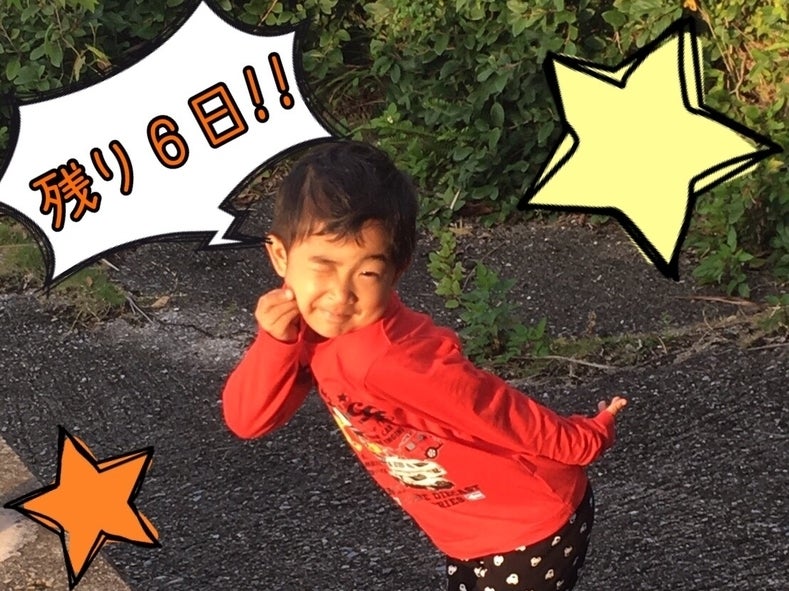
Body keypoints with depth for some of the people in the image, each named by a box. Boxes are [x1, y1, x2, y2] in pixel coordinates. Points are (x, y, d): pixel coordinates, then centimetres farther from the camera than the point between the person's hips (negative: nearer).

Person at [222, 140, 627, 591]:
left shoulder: (392, 359, -34)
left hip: (536, 524, -8)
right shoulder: (311, 326, -9)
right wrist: (277, 340, -24)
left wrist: (590, 437, -12)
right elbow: (247, 420, -9)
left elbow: (503, 416, -23)